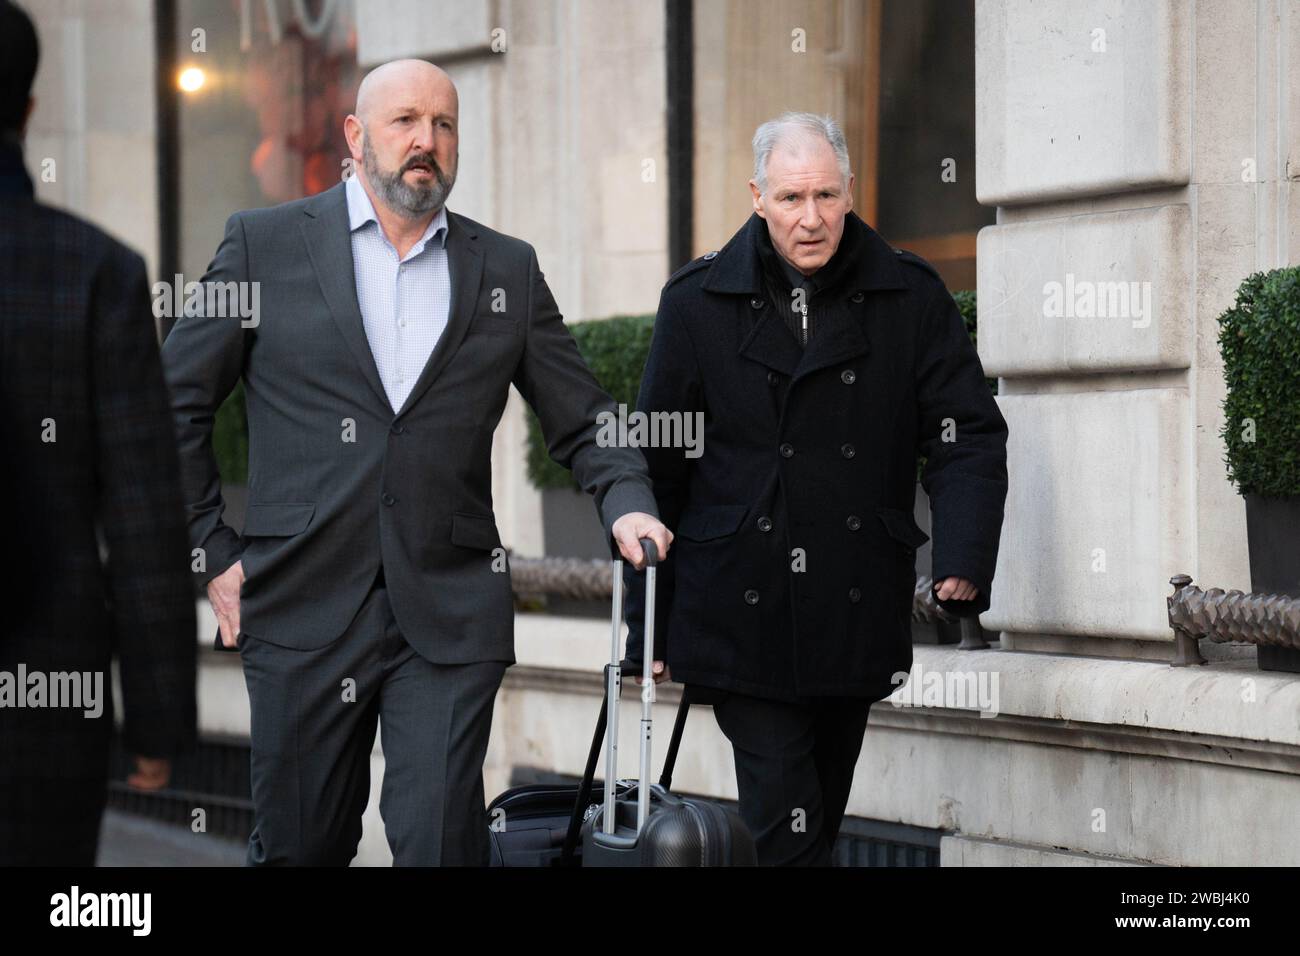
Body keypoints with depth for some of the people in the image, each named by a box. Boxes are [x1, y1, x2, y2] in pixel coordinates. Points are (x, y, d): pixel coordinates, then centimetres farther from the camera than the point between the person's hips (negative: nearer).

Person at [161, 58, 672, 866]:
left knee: (442, 844, -7)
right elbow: (174, 405, 7)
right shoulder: (266, 243, 5)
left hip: (450, 615, 1)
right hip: (304, 608, -1)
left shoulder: (508, 270, 11)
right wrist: (211, 552, 2)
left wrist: (628, 504, -7)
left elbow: (583, 420, 13)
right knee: (299, 845, 8)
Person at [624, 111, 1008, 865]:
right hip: (741, 613, -2)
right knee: (784, 827, -10)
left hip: (857, 618, 2)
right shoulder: (699, 302, 0)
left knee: (820, 822, 13)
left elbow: (969, 434, 0)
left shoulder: (911, 296, 2)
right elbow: (657, 465, 5)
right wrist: (648, 626, 4)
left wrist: (965, 558, -18)